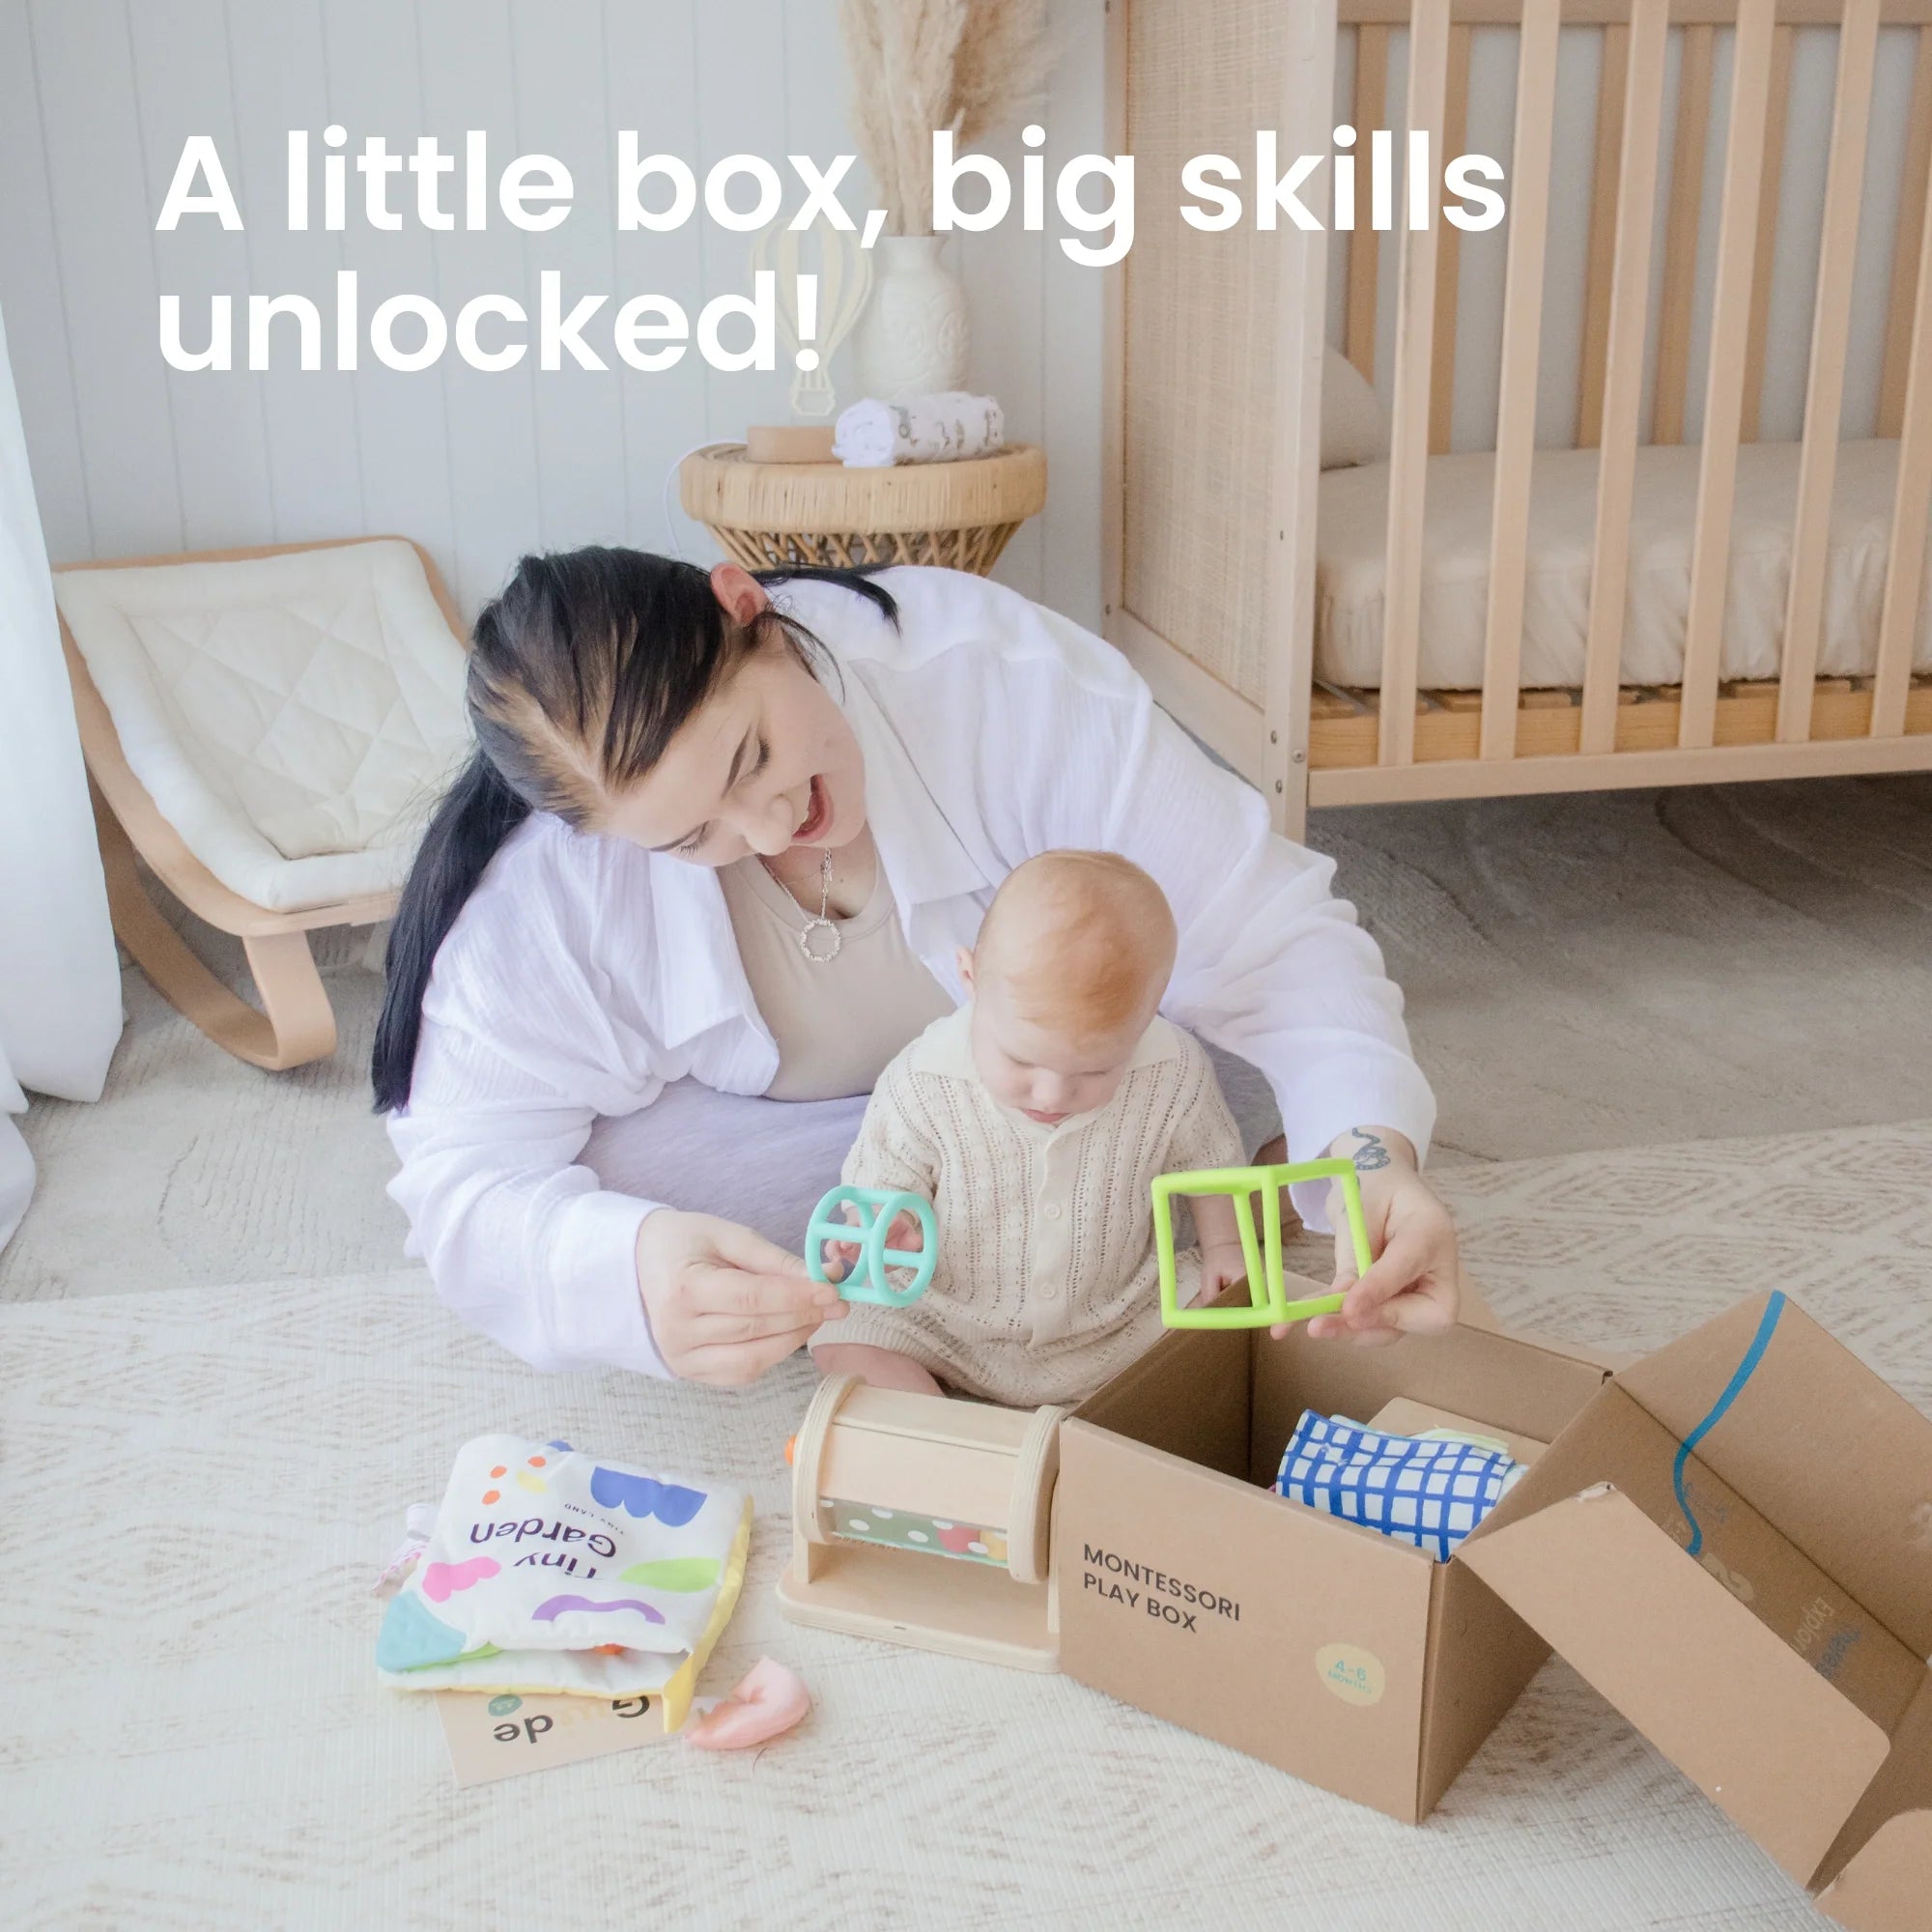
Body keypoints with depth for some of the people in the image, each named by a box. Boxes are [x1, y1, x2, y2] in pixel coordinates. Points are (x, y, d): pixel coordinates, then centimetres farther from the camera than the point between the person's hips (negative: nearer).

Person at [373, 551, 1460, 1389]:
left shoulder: (998, 671, -36)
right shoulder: (544, 881, -33)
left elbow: (1270, 929, -33)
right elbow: (467, 1190, -29)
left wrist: (1373, 1149, -51)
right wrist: (628, 1270, -52)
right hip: (754, 1125, 1)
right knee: (611, 1162, -31)